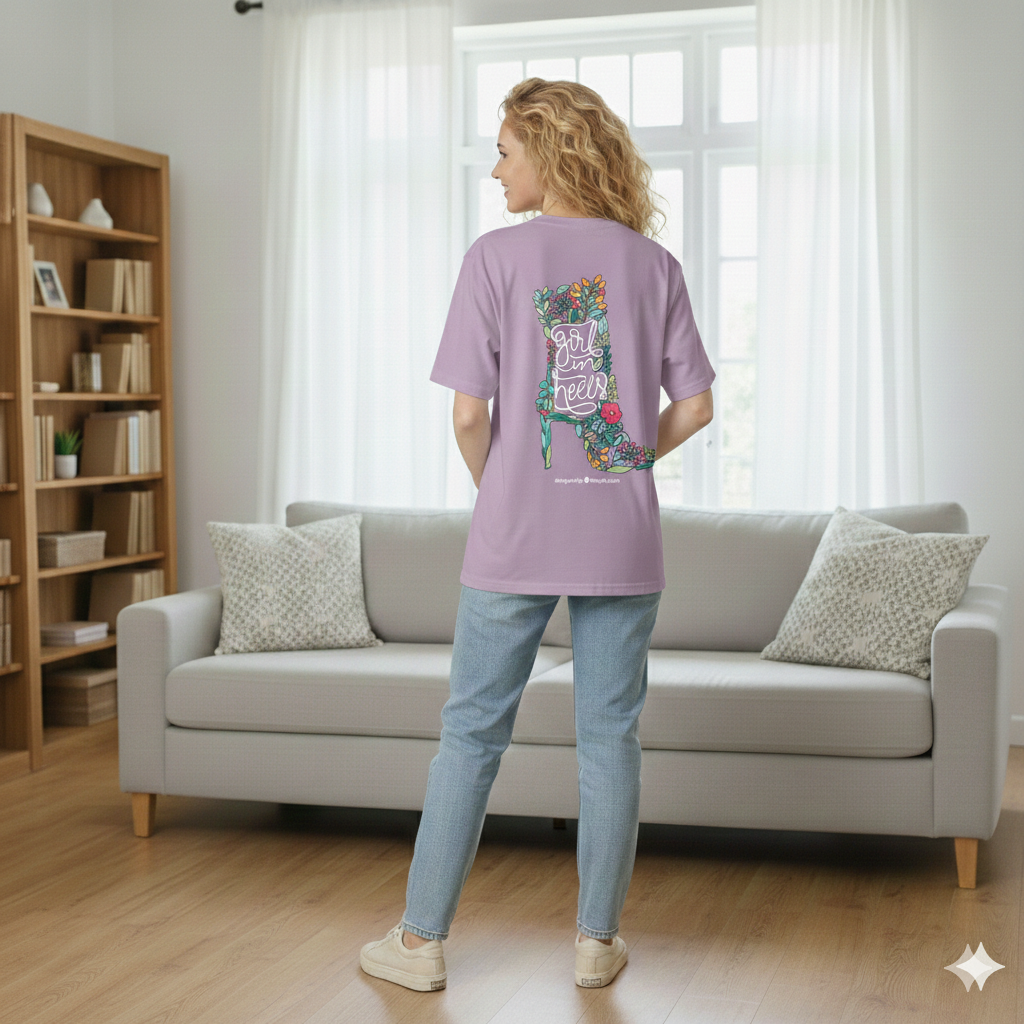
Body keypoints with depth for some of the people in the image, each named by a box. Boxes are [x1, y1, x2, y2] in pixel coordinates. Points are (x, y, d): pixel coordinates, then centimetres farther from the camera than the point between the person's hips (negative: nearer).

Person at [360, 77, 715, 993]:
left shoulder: (497, 257, -5)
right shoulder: (653, 263, 4)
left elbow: (469, 413, -9)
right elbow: (695, 408, 2)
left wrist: (495, 492, 8)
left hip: (516, 539, -2)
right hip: (623, 541, 2)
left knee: (471, 734, 7)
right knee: (610, 737, 9)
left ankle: (422, 941, 16)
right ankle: (598, 941, 19)